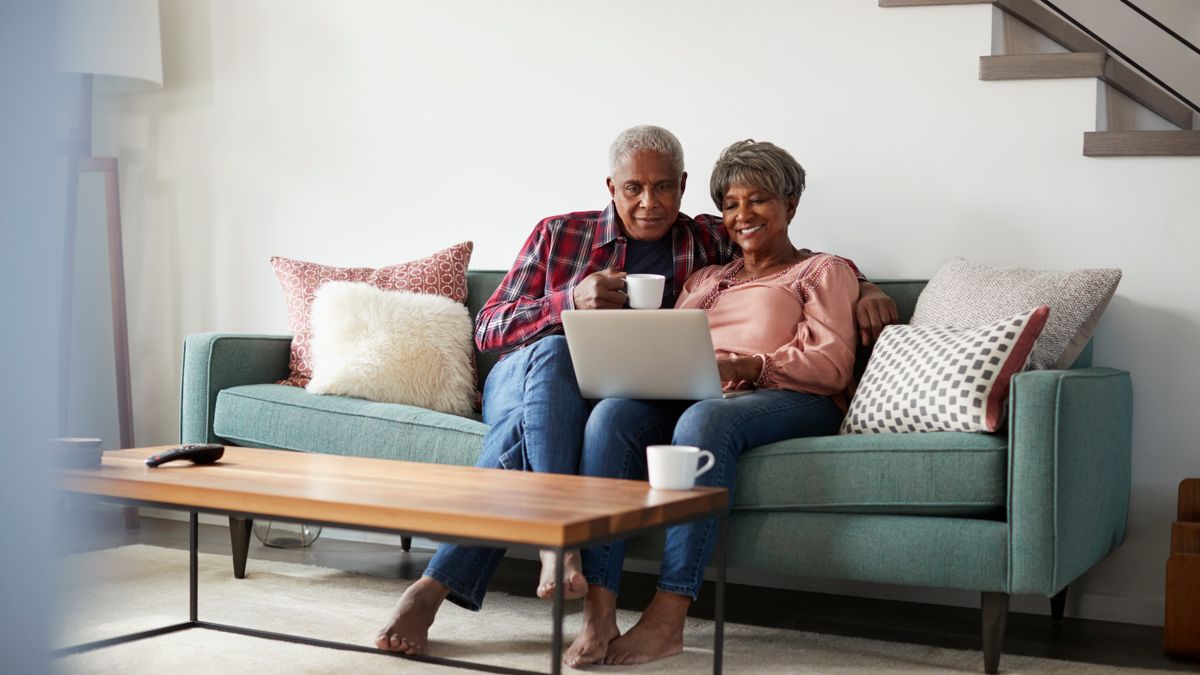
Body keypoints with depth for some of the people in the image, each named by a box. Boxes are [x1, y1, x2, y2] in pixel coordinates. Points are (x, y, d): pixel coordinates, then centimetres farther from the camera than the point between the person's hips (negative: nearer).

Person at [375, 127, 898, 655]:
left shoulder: (708, 243, 13)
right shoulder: (559, 234, 11)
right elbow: (487, 329, 5)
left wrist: (865, 288, -2)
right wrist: (571, 301, -11)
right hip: (519, 380, 1)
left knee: (523, 433, -35)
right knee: (553, 352, -36)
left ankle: (436, 585, -39)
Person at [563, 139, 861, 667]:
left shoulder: (823, 271, 17)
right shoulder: (704, 279, 33)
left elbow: (832, 364, 1)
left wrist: (748, 367, -16)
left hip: (789, 400, -4)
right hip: (690, 397, 4)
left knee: (704, 420, -39)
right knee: (612, 414, -29)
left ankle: (667, 618, -43)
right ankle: (598, 617, -39)